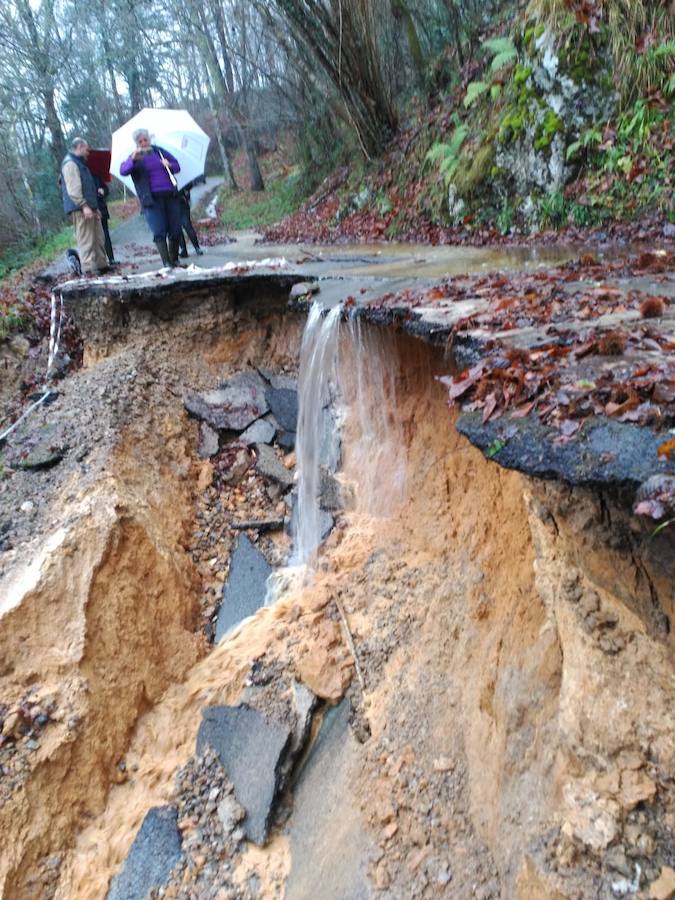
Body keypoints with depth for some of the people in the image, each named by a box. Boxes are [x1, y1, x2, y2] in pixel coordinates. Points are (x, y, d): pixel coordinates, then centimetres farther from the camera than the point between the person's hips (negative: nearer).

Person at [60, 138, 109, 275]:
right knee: (86, 240, -12)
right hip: (80, 209, -10)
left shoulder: (79, 163, 26)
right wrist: (84, 206, -26)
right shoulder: (70, 163, -8)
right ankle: (89, 270, -14)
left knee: (98, 238, 12)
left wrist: (94, 207, 27)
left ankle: (101, 265, 19)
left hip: (88, 207, 10)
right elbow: (73, 189, -19)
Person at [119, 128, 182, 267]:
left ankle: (174, 260, 19)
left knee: (175, 230, 4)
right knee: (159, 232, -12)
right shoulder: (136, 158, 4)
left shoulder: (159, 151, 14)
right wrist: (132, 159, -29)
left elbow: (177, 166, 19)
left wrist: (169, 165, -4)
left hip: (170, 195, 4)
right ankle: (166, 263, -12)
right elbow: (123, 171, -12)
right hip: (152, 199, -3)